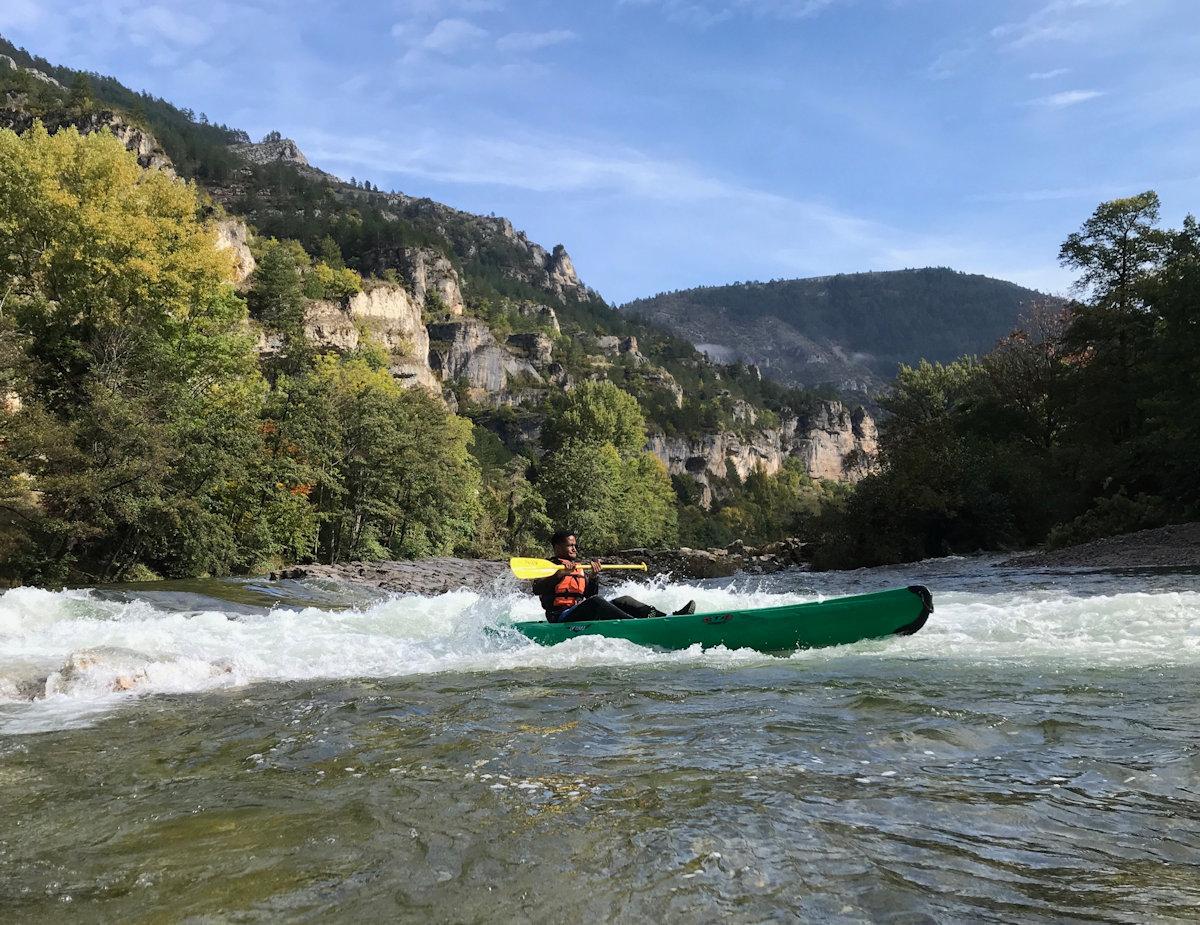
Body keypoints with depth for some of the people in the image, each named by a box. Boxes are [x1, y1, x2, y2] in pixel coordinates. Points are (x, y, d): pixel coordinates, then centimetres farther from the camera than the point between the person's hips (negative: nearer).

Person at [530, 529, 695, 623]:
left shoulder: (580, 567, 24)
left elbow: (591, 594, 16)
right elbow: (537, 589, -16)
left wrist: (594, 576, -1)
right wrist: (560, 574, -28)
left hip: (582, 612, 7)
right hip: (561, 617, -7)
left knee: (623, 600, -8)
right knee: (595, 602, -34)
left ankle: (666, 618, -25)